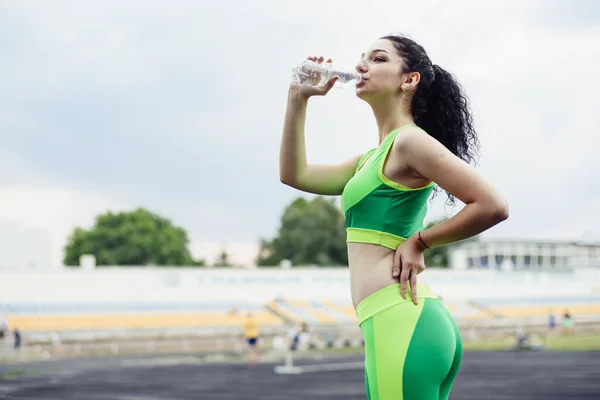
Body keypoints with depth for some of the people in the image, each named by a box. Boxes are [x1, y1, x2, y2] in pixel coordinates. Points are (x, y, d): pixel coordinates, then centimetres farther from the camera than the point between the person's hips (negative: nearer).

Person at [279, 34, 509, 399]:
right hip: (401, 323, 10)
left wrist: (420, 241, -6)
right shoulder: (373, 159, 21)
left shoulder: (410, 141, -6)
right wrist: (298, 98, 19)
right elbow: (295, 174, 25)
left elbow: (493, 206, -12)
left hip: (402, 323, -10)